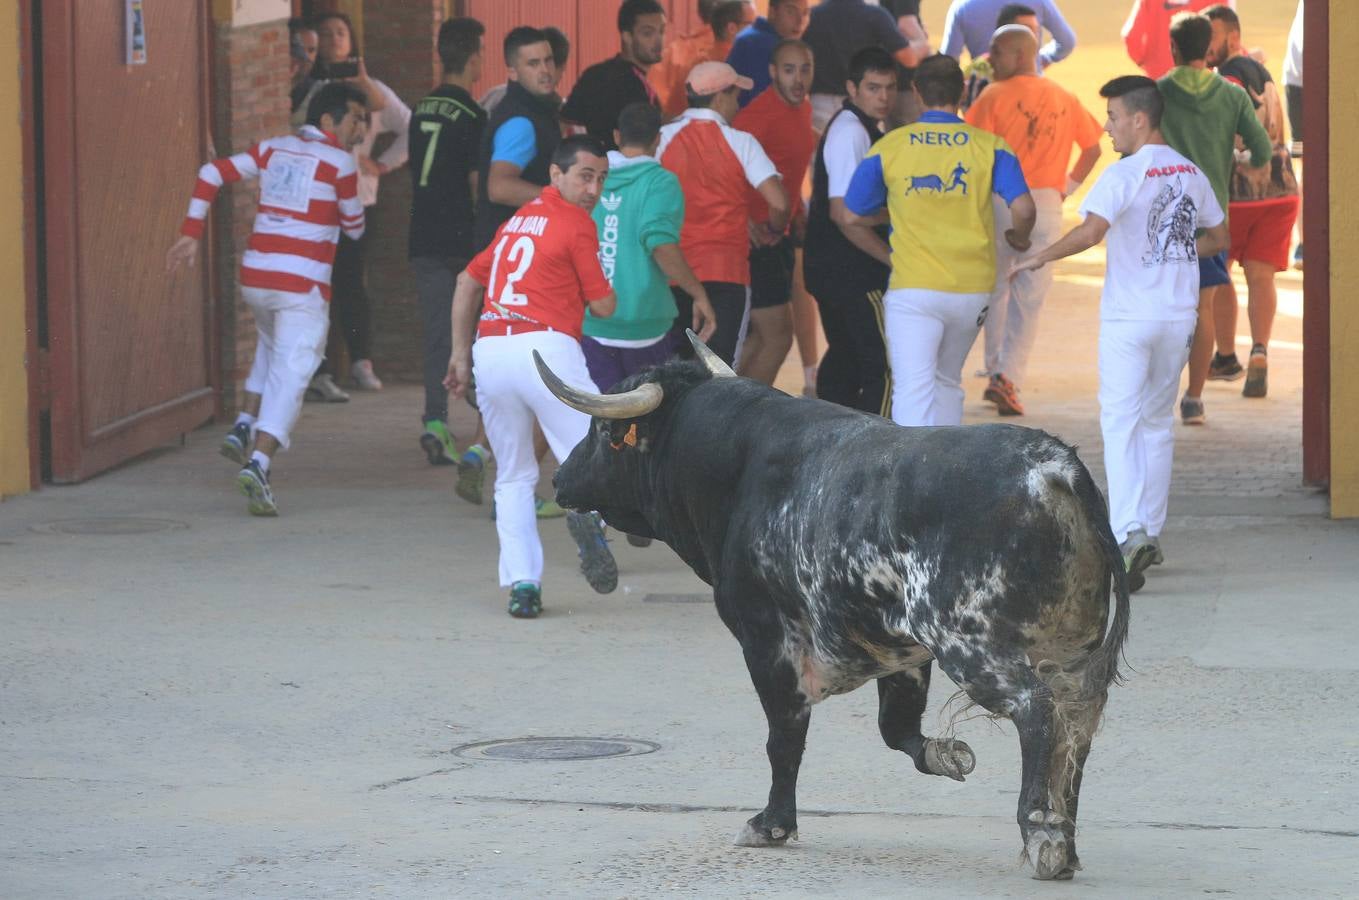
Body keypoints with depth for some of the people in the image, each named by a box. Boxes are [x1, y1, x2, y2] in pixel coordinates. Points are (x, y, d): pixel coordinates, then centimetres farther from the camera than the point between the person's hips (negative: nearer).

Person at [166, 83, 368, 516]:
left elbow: (213, 173, 5)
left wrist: (190, 233, 4)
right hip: (303, 284, -6)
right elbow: (354, 227, 5)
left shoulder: (273, 149, 12)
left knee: (272, 348, 33)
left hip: (256, 275, 6)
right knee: (290, 373, -7)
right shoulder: (338, 162, -4)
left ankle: (244, 427, 23)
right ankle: (257, 464, -23)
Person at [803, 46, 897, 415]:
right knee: (885, 368, -11)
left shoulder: (864, 129, 15)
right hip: (852, 273, -11)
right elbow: (844, 215, -24)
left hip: (830, 269, 11)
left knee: (844, 361, 17)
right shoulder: (852, 133, -17)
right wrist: (893, 258, -18)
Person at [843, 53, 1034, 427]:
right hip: (973, 288, 3)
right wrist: (1019, 239, 14)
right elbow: (1023, 209, -9)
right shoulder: (989, 147, 0)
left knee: (914, 390, -8)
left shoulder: (889, 147, 0)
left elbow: (854, 212, 9)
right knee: (947, 382, 22)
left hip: (913, 288, -2)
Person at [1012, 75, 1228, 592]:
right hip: (1179, 315, 6)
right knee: (1158, 423, 17)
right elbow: (1218, 237, 19)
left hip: (1128, 317, -6)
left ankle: (1129, 533, -23)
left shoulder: (1124, 175, -13)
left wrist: (1040, 258, -17)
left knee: (1121, 425, -8)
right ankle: (1151, 533, 21)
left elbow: (1092, 231, -27)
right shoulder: (1190, 174, 9)